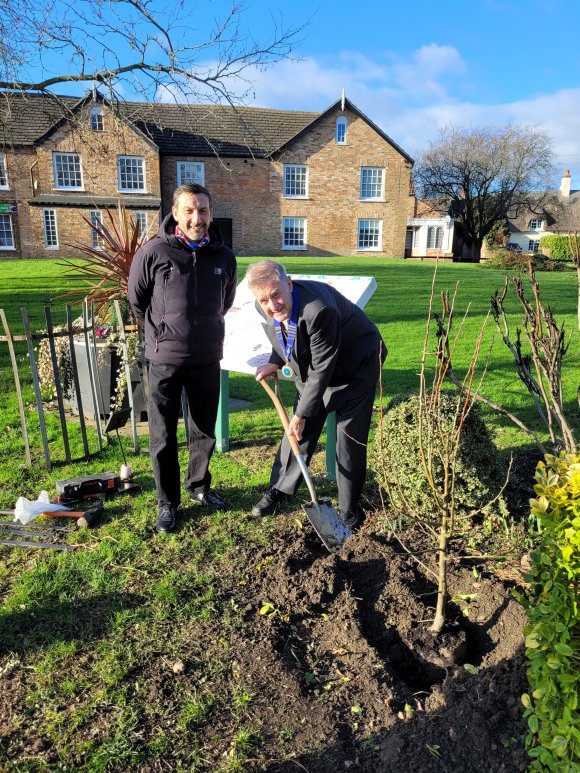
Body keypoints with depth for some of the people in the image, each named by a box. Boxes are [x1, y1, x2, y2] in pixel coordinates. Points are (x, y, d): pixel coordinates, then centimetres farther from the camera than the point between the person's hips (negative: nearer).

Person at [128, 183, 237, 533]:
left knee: (205, 431, 16)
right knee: (164, 438, 6)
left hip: (208, 359, 3)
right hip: (165, 360, -3)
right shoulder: (153, 252, -11)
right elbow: (137, 300, 4)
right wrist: (161, 333, 10)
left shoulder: (224, 256, -1)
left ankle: (199, 486, 38)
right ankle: (168, 502, 25)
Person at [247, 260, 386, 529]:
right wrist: (275, 363, -8)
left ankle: (349, 510, 14)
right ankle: (279, 489, 28)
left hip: (355, 367, -6)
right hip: (311, 369, 6)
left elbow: (323, 368, -30)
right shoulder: (265, 306, -15)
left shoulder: (319, 310, -38)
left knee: (350, 438, -3)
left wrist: (303, 414, -23)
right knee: (298, 430, 9)